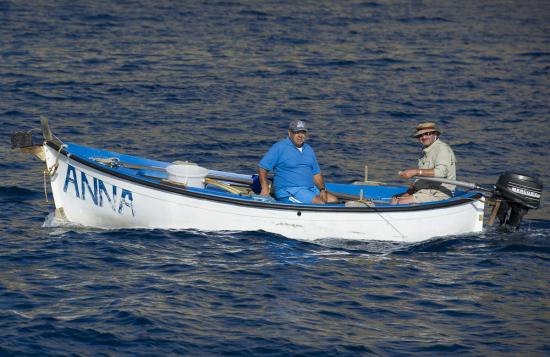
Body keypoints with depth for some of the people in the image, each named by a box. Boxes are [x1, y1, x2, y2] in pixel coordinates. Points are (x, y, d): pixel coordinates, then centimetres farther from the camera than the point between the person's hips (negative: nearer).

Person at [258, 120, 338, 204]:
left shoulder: (309, 150, 17)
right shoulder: (279, 148, -4)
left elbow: (316, 173, 20)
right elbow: (262, 168, -6)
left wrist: (322, 189, 2)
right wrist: (265, 189, -18)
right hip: (288, 190, -8)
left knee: (334, 200, -9)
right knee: (320, 203, -25)